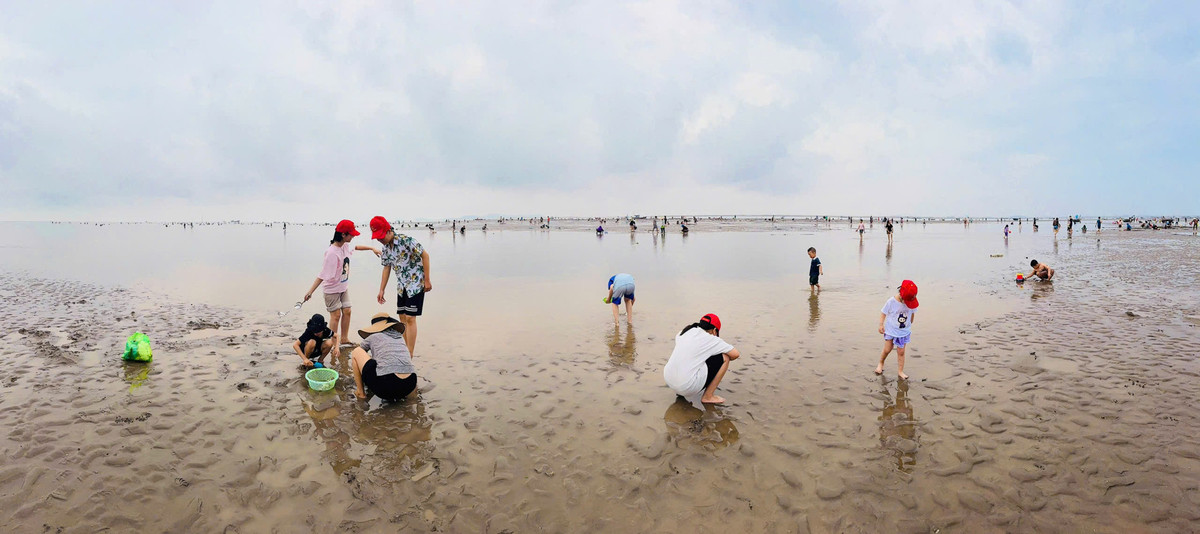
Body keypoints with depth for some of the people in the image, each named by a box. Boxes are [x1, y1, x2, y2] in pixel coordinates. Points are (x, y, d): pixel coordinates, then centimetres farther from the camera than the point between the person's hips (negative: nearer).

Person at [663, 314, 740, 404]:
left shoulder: (684, 333, 15)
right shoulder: (711, 339, -2)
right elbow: (736, 354, 1)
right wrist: (724, 360, 22)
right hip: (687, 387, -7)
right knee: (724, 357, 5)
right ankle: (708, 396, 9)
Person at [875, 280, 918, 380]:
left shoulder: (912, 302, -13)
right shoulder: (891, 302, -21)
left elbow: (912, 314, 6)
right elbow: (883, 312, -9)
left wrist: (910, 325, 14)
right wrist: (881, 324, -16)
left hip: (904, 332, 2)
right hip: (890, 330, -2)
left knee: (901, 352, 5)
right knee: (887, 349, 6)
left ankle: (900, 371, 15)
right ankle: (880, 363, 33)